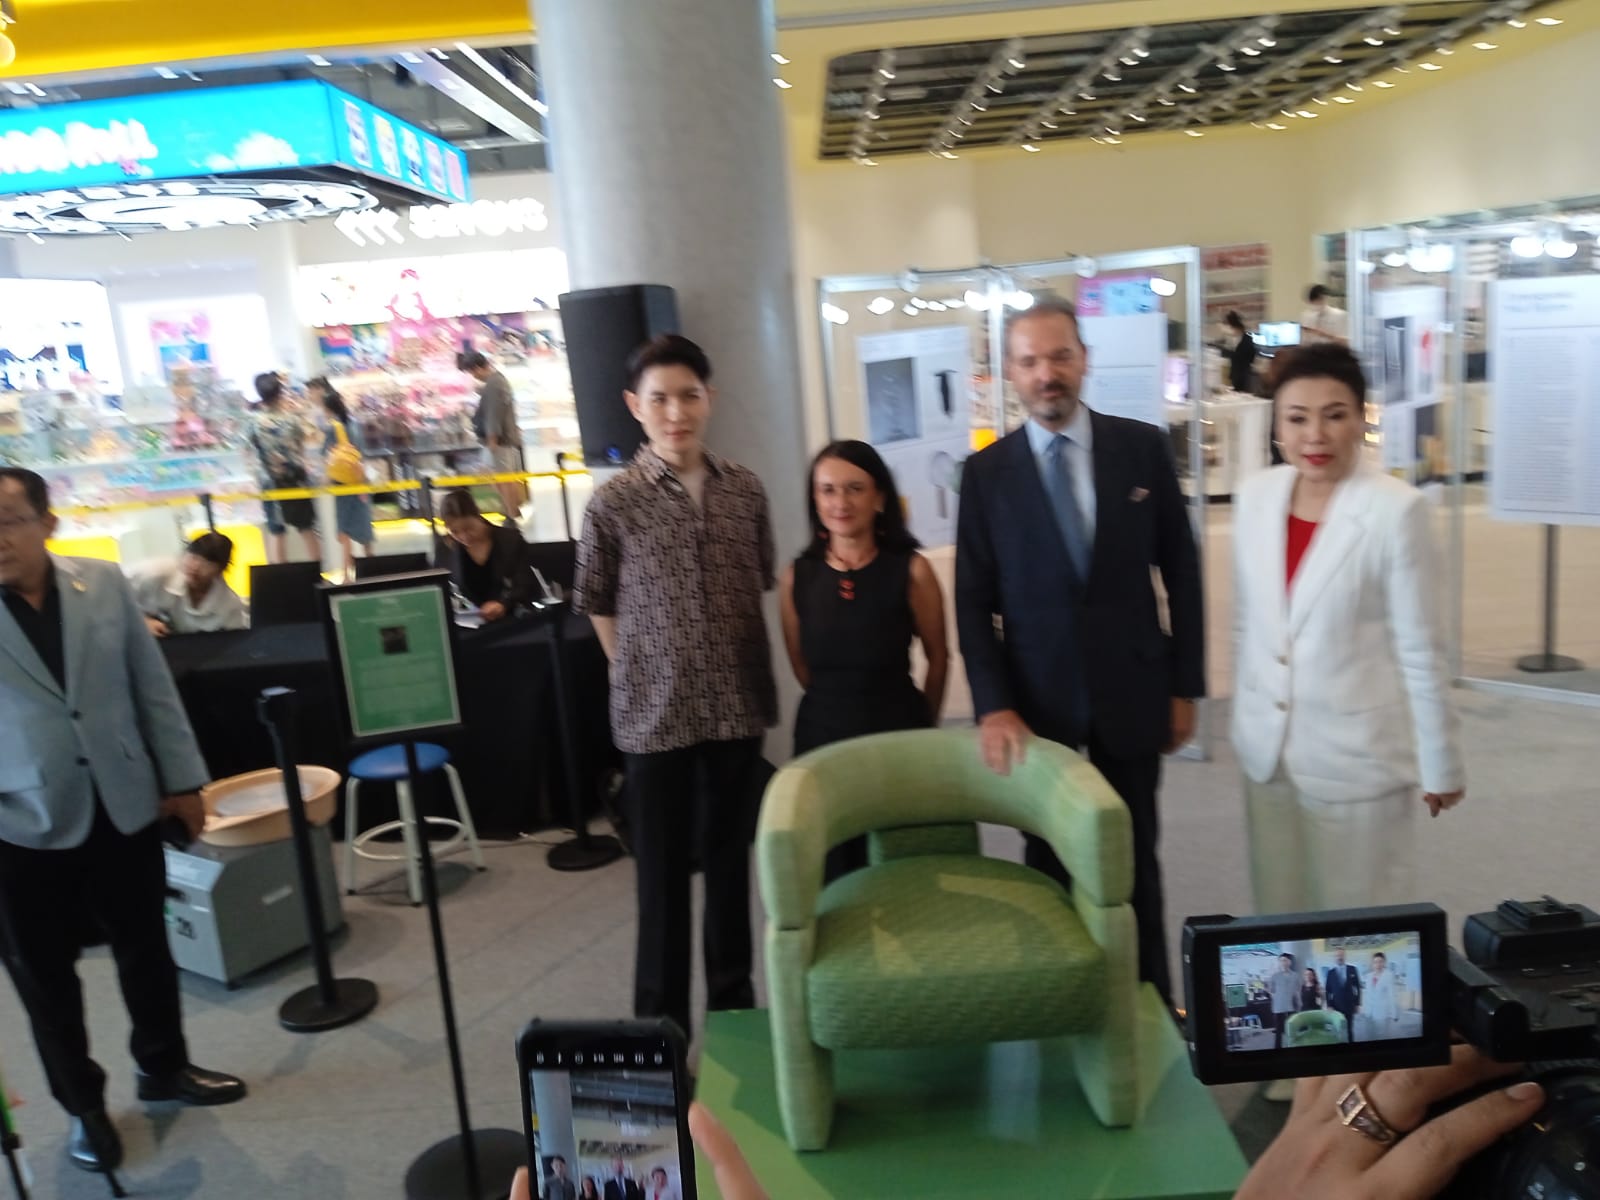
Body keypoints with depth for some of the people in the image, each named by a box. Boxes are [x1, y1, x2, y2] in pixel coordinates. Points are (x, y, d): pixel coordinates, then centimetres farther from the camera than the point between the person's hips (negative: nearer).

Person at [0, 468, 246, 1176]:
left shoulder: (103, 584, -3)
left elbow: (153, 688, 3)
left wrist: (182, 778, 4)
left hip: (124, 803, 2)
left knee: (146, 948, 16)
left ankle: (163, 1068, 38)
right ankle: (83, 1105, 33)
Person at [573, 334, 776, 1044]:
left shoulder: (745, 492, 2)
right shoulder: (613, 503, -8)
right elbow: (599, 608, 3)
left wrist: (744, 674, 9)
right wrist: (646, 678, 1)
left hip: (738, 706, 3)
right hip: (656, 714, -3)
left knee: (731, 856, 16)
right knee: (663, 869, 7)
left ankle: (733, 998, 33)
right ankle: (661, 1014, 23)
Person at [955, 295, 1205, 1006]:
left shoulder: (1143, 447, -1)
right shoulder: (986, 472, -2)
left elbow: (1181, 572, 3)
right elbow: (973, 601, -3)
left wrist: (1185, 687, 2)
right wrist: (993, 706, -12)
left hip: (1132, 693, 1)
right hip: (1037, 700, 0)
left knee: (1135, 861, 14)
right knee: (1049, 865, 11)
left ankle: (1149, 1005, 32)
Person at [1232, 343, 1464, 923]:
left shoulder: (1396, 509, -15)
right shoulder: (1255, 495, -1)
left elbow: (1420, 648, -9)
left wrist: (1440, 762, -3)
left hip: (1359, 756, -4)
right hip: (1267, 749, 4)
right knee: (1278, 916, 16)